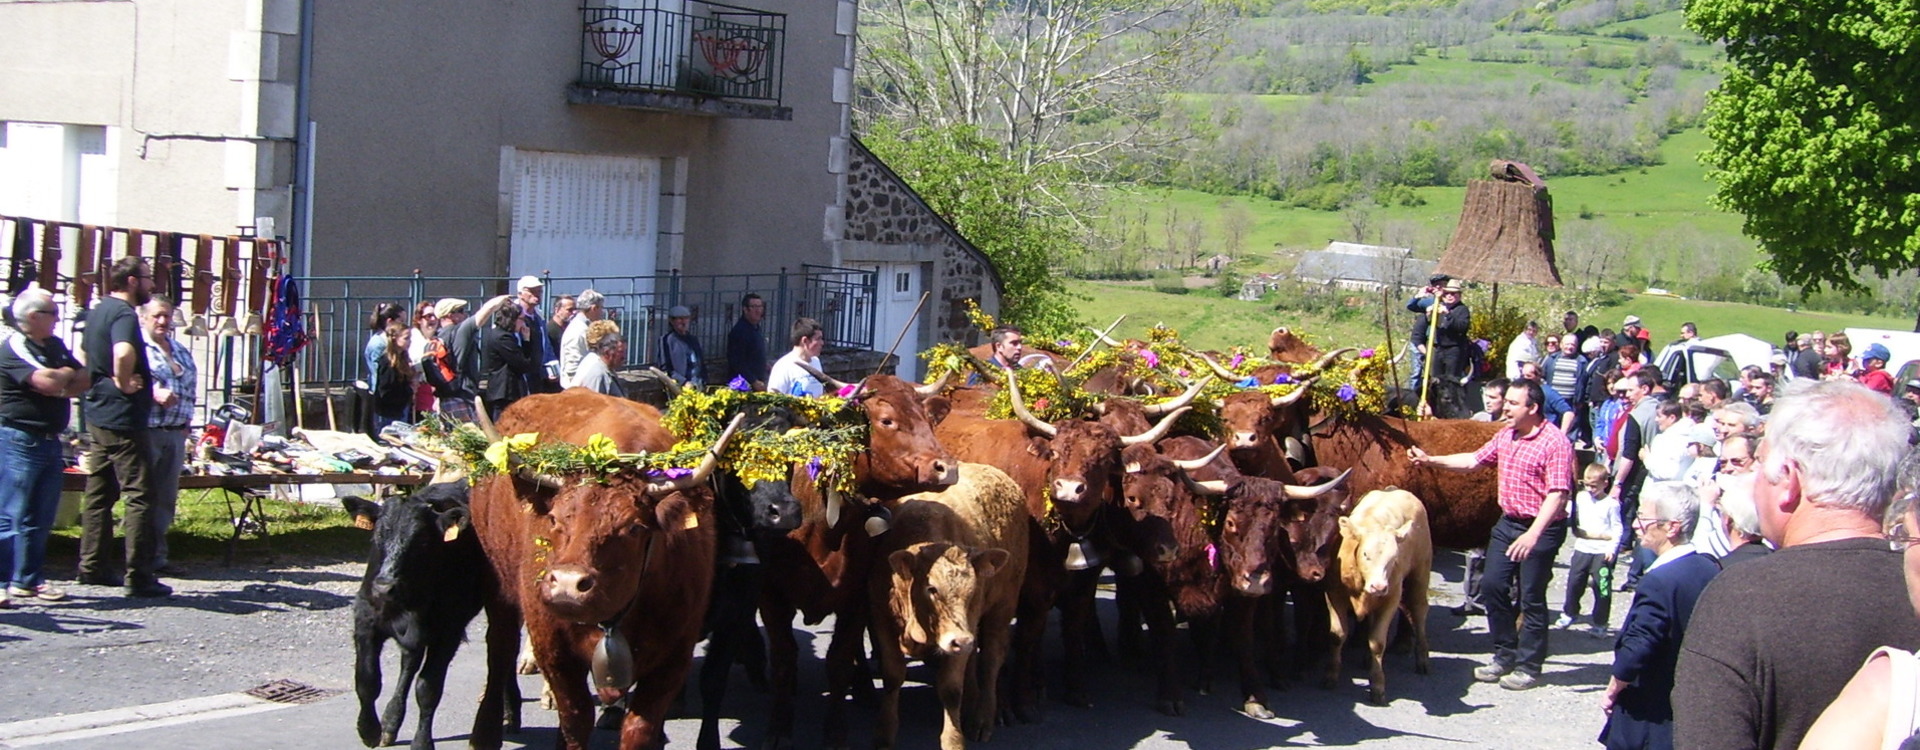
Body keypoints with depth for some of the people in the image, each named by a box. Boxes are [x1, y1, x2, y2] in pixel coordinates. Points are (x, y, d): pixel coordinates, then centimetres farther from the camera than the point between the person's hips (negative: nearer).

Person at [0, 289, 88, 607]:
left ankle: (28, 580, 16)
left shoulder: (56, 346, 15)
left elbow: (85, 379, 11)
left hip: (49, 441, 8)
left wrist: (62, 385, -9)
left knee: (40, 519, 9)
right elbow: (46, 382, -23)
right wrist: (68, 374, -1)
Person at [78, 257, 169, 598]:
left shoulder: (97, 311, 14)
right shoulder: (124, 314, -17)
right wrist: (124, 383, -20)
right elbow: (123, 353, -37)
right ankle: (139, 577, -7)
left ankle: (92, 566, 21)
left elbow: (83, 353, 30)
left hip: (98, 414, 10)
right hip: (123, 418, -10)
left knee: (99, 493, 15)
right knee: (139, 495, -7)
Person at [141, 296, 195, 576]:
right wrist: (153, 394, -26)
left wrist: (187, 420, 13)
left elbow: (192, 389, 25)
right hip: (147, 433, -7)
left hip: (175, 434, 7)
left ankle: (158, 555, 13)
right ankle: (150, 555, -1)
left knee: (167, 499, 8)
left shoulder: (181, 351, 20)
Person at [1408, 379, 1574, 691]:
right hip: (1508, 522, 8)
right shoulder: (1506, 436, 7)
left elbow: (1557, 494, -22)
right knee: (1493, 586, 7)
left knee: (1531, 598, 0)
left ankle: (1529, 667, 12)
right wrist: (1430, 460, 12)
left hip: (1541, 528, -8)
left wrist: (1533, 535, -30)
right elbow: (1474, 460, 19)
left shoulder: (1555, 442, -17)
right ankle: (1505, 656, 21)